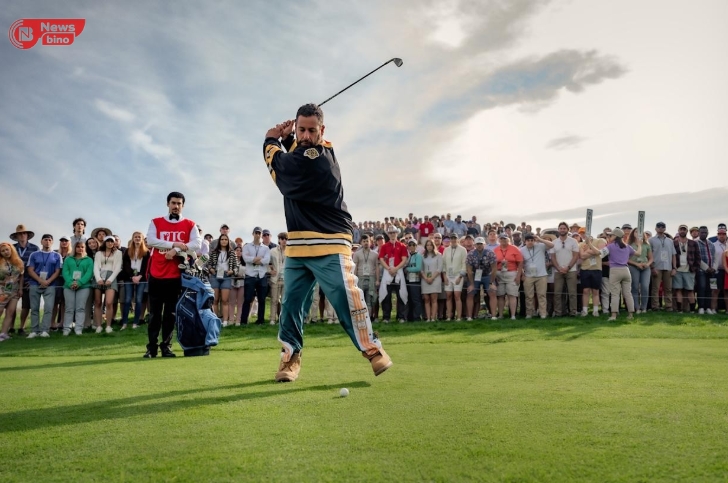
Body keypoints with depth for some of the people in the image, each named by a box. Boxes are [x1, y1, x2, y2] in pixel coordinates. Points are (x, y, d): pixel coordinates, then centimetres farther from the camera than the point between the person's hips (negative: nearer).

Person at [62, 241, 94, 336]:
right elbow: (65, 272, 4)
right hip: (69, 286, 1)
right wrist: (70, 282, -15)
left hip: (84, 286, -1)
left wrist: (79, 282, -17)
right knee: (69, 308, -1)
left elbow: (89, 273, -1)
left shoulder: (89, 260, 13)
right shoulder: (68, 259, 18)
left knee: (80, 308, -5)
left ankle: (79, 329, -7)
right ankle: (66, 328, 1)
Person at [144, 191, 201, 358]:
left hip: (176, 275, 0)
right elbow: (150, 241, -8)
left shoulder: (190, 225, 6)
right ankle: (151, 347, 9)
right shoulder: (156, 222, 8)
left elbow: (197, 244, -8)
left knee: (171, 313, 6)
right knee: (155, 313, 4)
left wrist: (176, 250, -18)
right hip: (156, 274, 0)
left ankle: (166, 346, 13)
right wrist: (174, 244, -14)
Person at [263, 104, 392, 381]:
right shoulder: (305, 151, 12)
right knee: (292, 302, 7)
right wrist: (286, 138, 8)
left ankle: (371, 348, 0)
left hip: (329, 245, -8)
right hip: (298, 246, 9)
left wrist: (271, 140, 13)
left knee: (347, 299, -13)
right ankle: (290, 356, 16)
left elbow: (279, 165, -7)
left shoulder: (317, 158, -16)